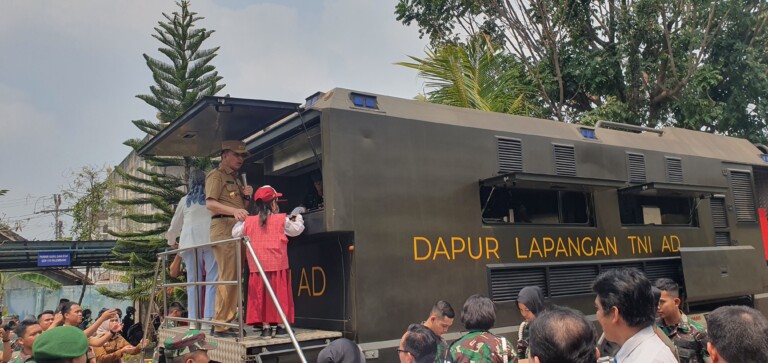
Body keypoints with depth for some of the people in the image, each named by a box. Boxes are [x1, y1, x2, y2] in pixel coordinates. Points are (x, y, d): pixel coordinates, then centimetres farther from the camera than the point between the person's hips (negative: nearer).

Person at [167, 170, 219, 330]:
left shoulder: (185, 200, 15)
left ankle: (193, 320, 5)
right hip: (210, 241, -2)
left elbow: (175, 224, 24)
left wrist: (172, 241, 39)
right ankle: (208, 317, -14)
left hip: (190, 243, 3)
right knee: (212, 279, -4)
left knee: (193, 280, 6)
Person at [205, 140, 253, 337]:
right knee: (227, 277, -13)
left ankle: (228, 321, 12)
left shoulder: (235, 178, 26)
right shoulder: (216, 175, 0)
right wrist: (234, 210, -28)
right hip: (224, 227, -9)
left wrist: (246, 194, 11)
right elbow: (210, 203, -14)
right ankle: (221, 325, -10)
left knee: (235, 278, 7)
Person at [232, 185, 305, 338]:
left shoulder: (249, 222, 5)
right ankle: (281, 326, 9)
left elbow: (235, 233, 16)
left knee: (261, 296, 7)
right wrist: (298, 219, 30)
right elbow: (296, 230, 10)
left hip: (257, 267, 2)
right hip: (278, 266, -2)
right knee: (279, 295, 6)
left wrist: (239, 222, 35)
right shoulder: (282, 220, -2)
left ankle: (265, 327, 10)